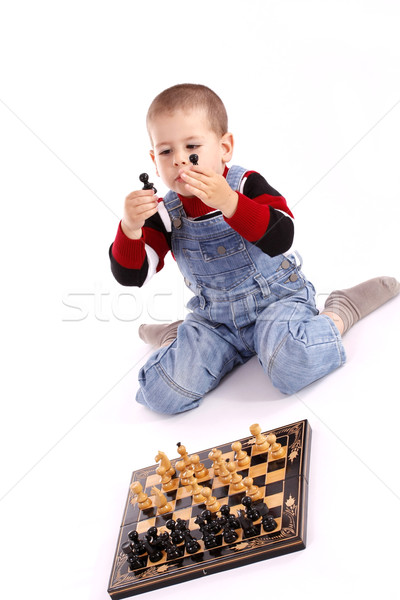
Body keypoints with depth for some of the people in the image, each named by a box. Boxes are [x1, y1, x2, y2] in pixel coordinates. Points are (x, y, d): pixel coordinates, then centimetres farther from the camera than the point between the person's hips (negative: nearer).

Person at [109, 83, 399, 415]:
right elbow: (131, 275, -10)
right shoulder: (164, 214, -5)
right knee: (161, 393, -15)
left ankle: (337, 315, -2)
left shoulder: (248, 185, -13)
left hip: (275, 300, -3)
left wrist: (229, 202, -43)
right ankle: (180, 338, 18)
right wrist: (130, 227, -30)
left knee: (294, 368, -34)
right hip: (214, 319, 3)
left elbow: (280, 238, -30)